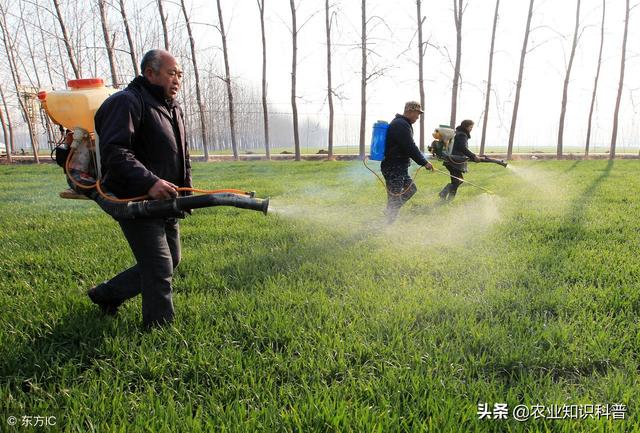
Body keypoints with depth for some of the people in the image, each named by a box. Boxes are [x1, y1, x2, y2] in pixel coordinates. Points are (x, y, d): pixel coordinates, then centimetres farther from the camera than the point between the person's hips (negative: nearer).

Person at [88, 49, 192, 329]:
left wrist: (186, 189, 16)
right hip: (134, 201, -10)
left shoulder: (173, 108, 16)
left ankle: (106, 294, 35)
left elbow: (182, 155, 25)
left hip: (164, 202, 10)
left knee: (170, 262, 18)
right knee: (160, 269, -7)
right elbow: (115, 152, -26)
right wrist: (149, 182, -37)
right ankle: (159, 326, 11)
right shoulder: (126, 102, -14)